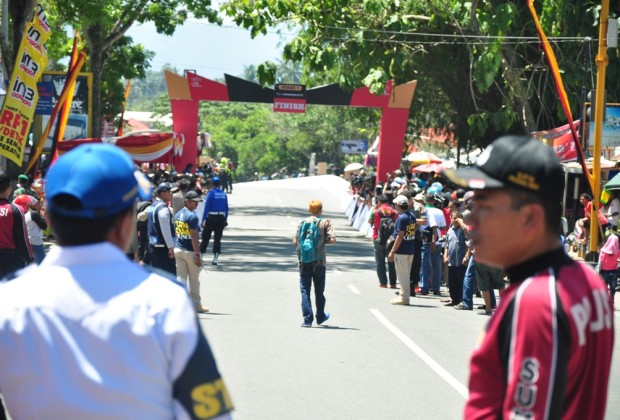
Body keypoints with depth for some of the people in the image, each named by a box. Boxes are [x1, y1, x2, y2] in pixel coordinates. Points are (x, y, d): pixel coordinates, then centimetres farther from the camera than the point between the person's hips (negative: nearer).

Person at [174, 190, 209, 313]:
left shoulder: (177, 215, 9)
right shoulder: (192, 217, -16)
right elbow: (194, 237, -20)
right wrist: (197, 255, -19)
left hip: (177, 250, 7)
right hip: (190, 251, -6)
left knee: (180, 278, 5)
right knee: (194, 280, 7)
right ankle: (196, 305, 17)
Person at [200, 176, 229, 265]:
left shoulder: (211, 193, -9)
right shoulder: (224, 194, 3)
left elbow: (206, 207, -10)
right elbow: (226, 208, 7)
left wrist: (203, 220, -8)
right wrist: (225, 219, 15)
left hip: (211, 217, -3)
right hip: (221, 218, 3)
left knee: (205, 237, 7)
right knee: (217, 238, 7)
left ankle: (200, 254, 10)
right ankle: (216, 258, 5)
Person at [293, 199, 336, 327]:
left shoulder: (302, 222, 3)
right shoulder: (325, 222, -2)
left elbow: (295, 241, -1)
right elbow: (332, 239, -12)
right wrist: (323, 240, 7)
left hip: (304, 261, 1)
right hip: (319, 262, -1)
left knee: (305, 291, 2)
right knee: (319, 291, 14)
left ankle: (307, 319, -6)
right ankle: (320, 317, 28)